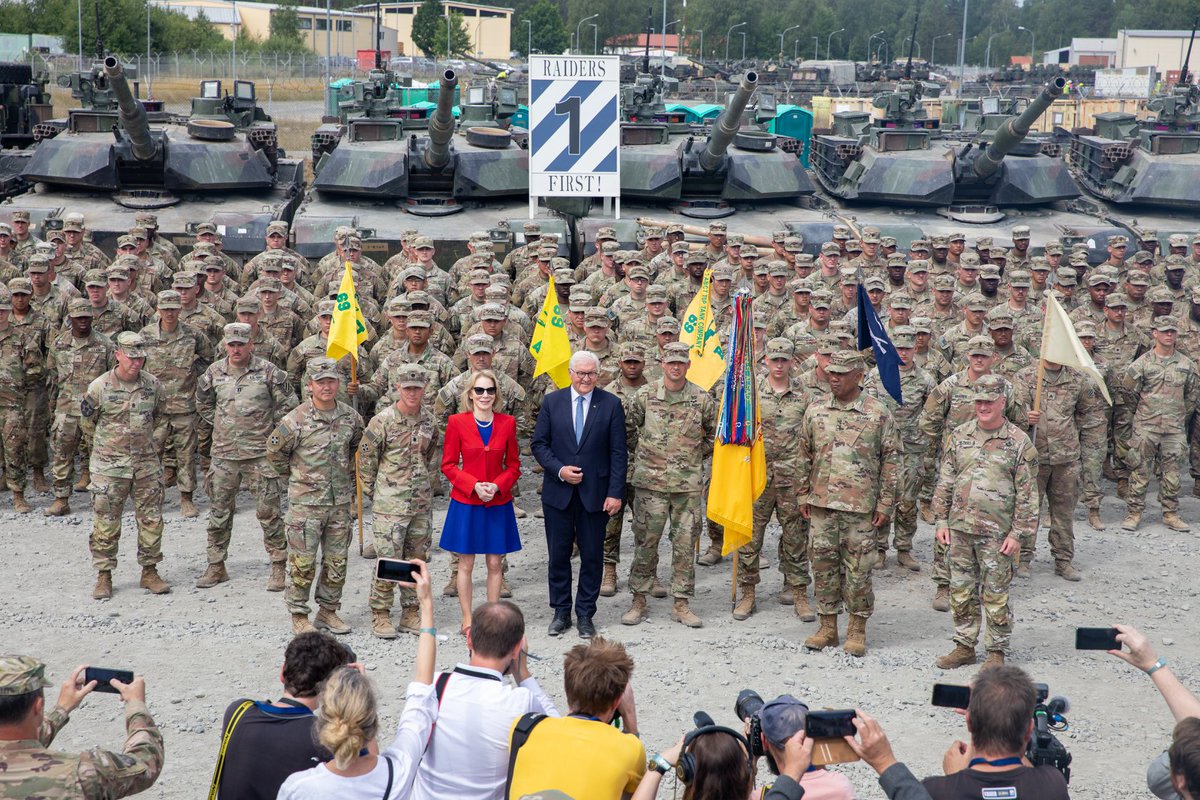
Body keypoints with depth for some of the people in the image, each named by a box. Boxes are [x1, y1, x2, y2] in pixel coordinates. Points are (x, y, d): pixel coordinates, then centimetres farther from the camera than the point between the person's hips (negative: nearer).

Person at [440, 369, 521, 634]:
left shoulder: (507, 423, 1)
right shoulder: (457, 422, -4)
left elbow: (513, 465, 7)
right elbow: (448, 464, -2)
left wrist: (497, 486, -11)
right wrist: (474, 485, -15)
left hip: (498, 502, 2)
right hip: (465, 503, -2)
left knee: (495, 563, 7)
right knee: (466, 563, 4)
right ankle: (467, 620, 14)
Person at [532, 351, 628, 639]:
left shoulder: (611, 404, -1)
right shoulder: (552, 401, 3)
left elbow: (618, 452, -2)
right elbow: (538, 443, 4)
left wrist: (615, 493, -7)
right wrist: (559, 469, -11)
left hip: (595, 493, -1)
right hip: (558, 493, 1)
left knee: (592, 556, 5)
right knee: (558, 555, 8)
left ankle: (585, 615, 16)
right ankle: (561, 612, 21)